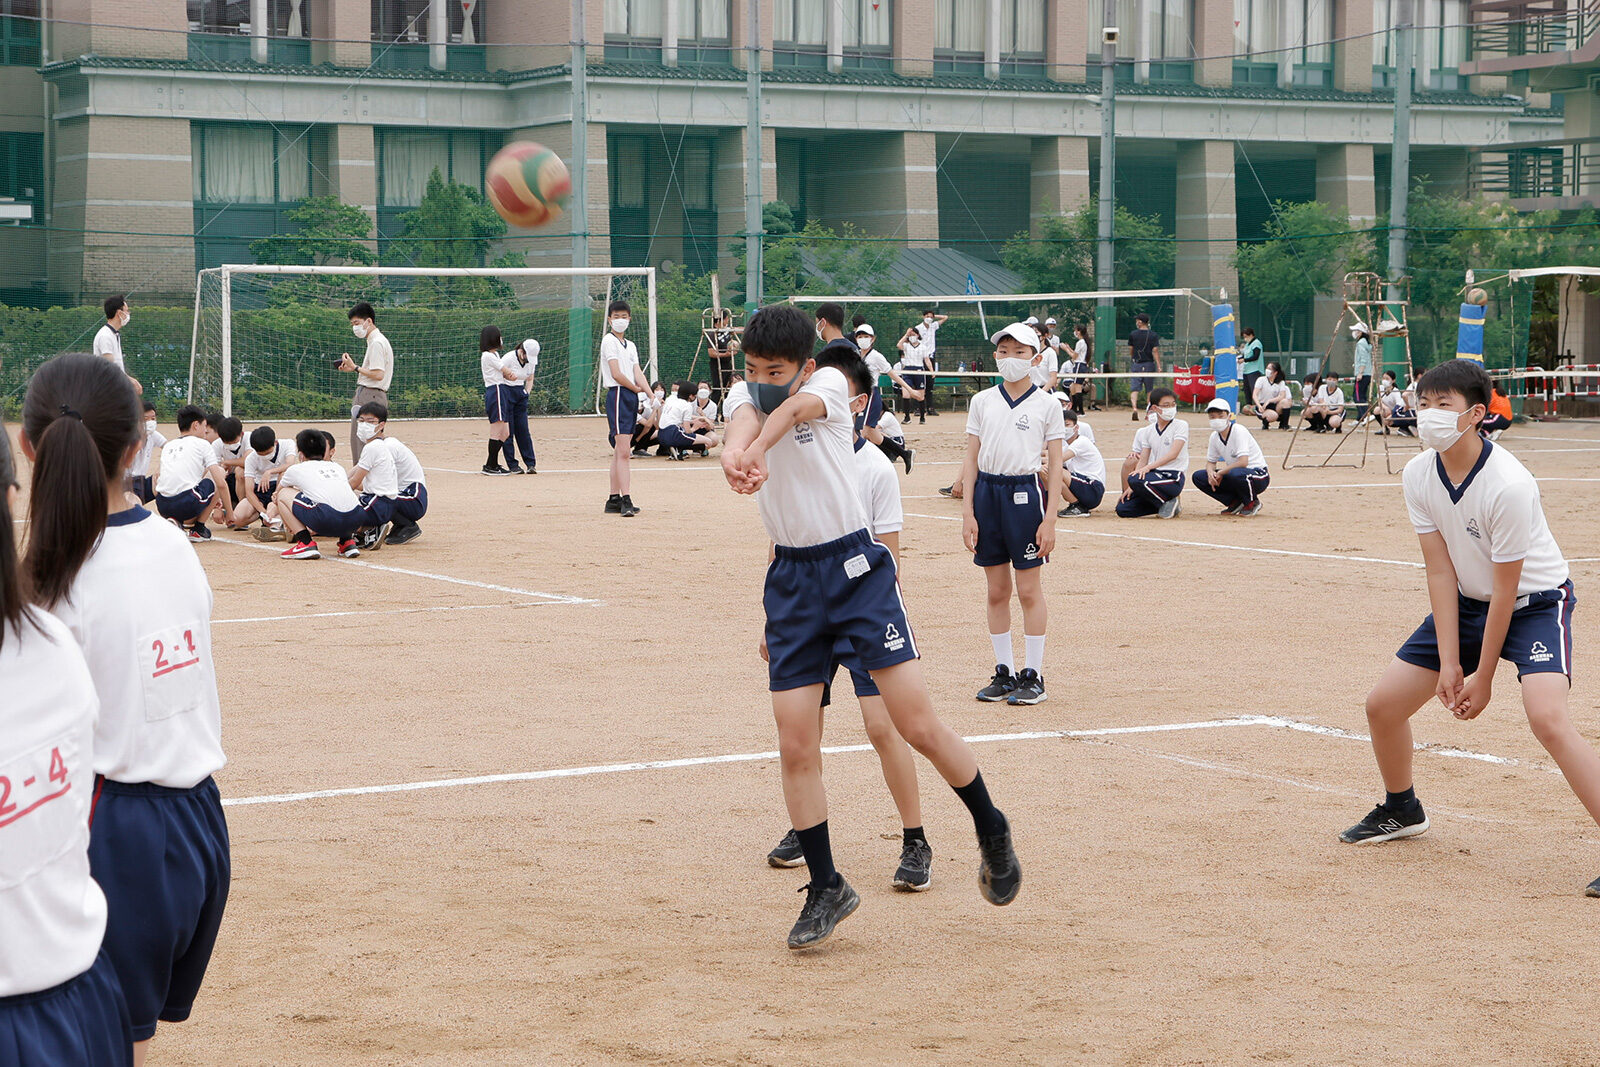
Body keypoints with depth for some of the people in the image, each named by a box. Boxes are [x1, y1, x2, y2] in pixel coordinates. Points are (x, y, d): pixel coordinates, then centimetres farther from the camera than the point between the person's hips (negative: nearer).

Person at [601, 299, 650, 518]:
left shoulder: (631, 345, 20)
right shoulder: (609, 341, -5)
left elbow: (637, 373, 8)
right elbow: (616, 374, -13)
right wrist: (636, 388, -1)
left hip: (632, 397, 8)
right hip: (617, 395, -8)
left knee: (620, 451, 10)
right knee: (623, 450, -16)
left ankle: (614, 499, 13)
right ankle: (625, 500, -22)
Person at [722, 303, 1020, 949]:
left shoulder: (828, 383, -6)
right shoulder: (745, 395, 2)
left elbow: (795, 407, -31)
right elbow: (747, 416, -24)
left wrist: (757, 450, -54)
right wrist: (733, 451, -50)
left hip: (857, 567, -3)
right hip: (790, 577, 3)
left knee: (918, 726, -9)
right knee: (796, 747, -2)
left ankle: (991, 831, 16)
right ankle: (827, 889, 14)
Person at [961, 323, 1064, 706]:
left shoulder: (1047, 405, 0)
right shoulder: (982, 402, 7)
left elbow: (1055, 467, -1)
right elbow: (971, 460, 7)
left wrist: (1050, 520, -8)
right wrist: (968, 513, 0)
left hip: (1025, 494, -3)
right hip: (987, 492, 3)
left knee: (1029, 591, 0)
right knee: (996, 591, 8)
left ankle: (1033, 675, 7)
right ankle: (1004, 673, 16)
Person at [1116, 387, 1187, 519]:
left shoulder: (1181, 426, -3)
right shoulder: (1148, 431, 13)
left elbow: (1173, 454, -16)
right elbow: (1143, 460, 8)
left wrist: (1148, 467, -27)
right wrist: (1131, 488, -4)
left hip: (1173, 478, -6)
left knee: (1135, 479, -33)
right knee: (1122, 509, -6)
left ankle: (1167, 502, -10)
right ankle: (1163, 503, 8)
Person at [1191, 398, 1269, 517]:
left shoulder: (1239, 431, -19)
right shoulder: (1215, 436, 2)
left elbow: (1243, 462, -29)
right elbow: (1211, 461, 13)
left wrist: (1220, 473, -21)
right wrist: (1211, 473, -12)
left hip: (1259, 476, -7)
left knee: (1235, 474, -42)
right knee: (1198, 477, -7)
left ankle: (1252, 503, -9)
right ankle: (1235, 503, 2)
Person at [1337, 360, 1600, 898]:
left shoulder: (1509, 485, -30)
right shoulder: (1418, 475, -11)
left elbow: (1506, 590, -22)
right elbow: (1440, 571, -8)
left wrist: (1484, 676, -16)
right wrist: (1450, 663, -12)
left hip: (1535, 602, -7)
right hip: (1466, 604, 7)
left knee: (1548, 718, -29)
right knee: (1383, 705, 4)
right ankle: (1401, 810, 32)